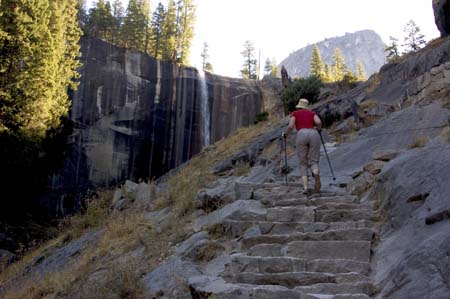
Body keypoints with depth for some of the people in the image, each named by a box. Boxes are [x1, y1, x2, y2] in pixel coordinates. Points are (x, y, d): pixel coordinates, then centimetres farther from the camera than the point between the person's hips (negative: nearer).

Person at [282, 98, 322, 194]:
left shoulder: (295, 113, 21)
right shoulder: (312, 113, 26)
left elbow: (291, 126, 5)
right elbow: (318, 122, 6)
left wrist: (285, 134, 24)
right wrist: (319, 129, 28)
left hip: (301, 136, -1)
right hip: (314, 135, 1)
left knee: (303, 164, 7)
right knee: (314, 162, 1)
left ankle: (305, 187, -13)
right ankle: (316, 175, -36)